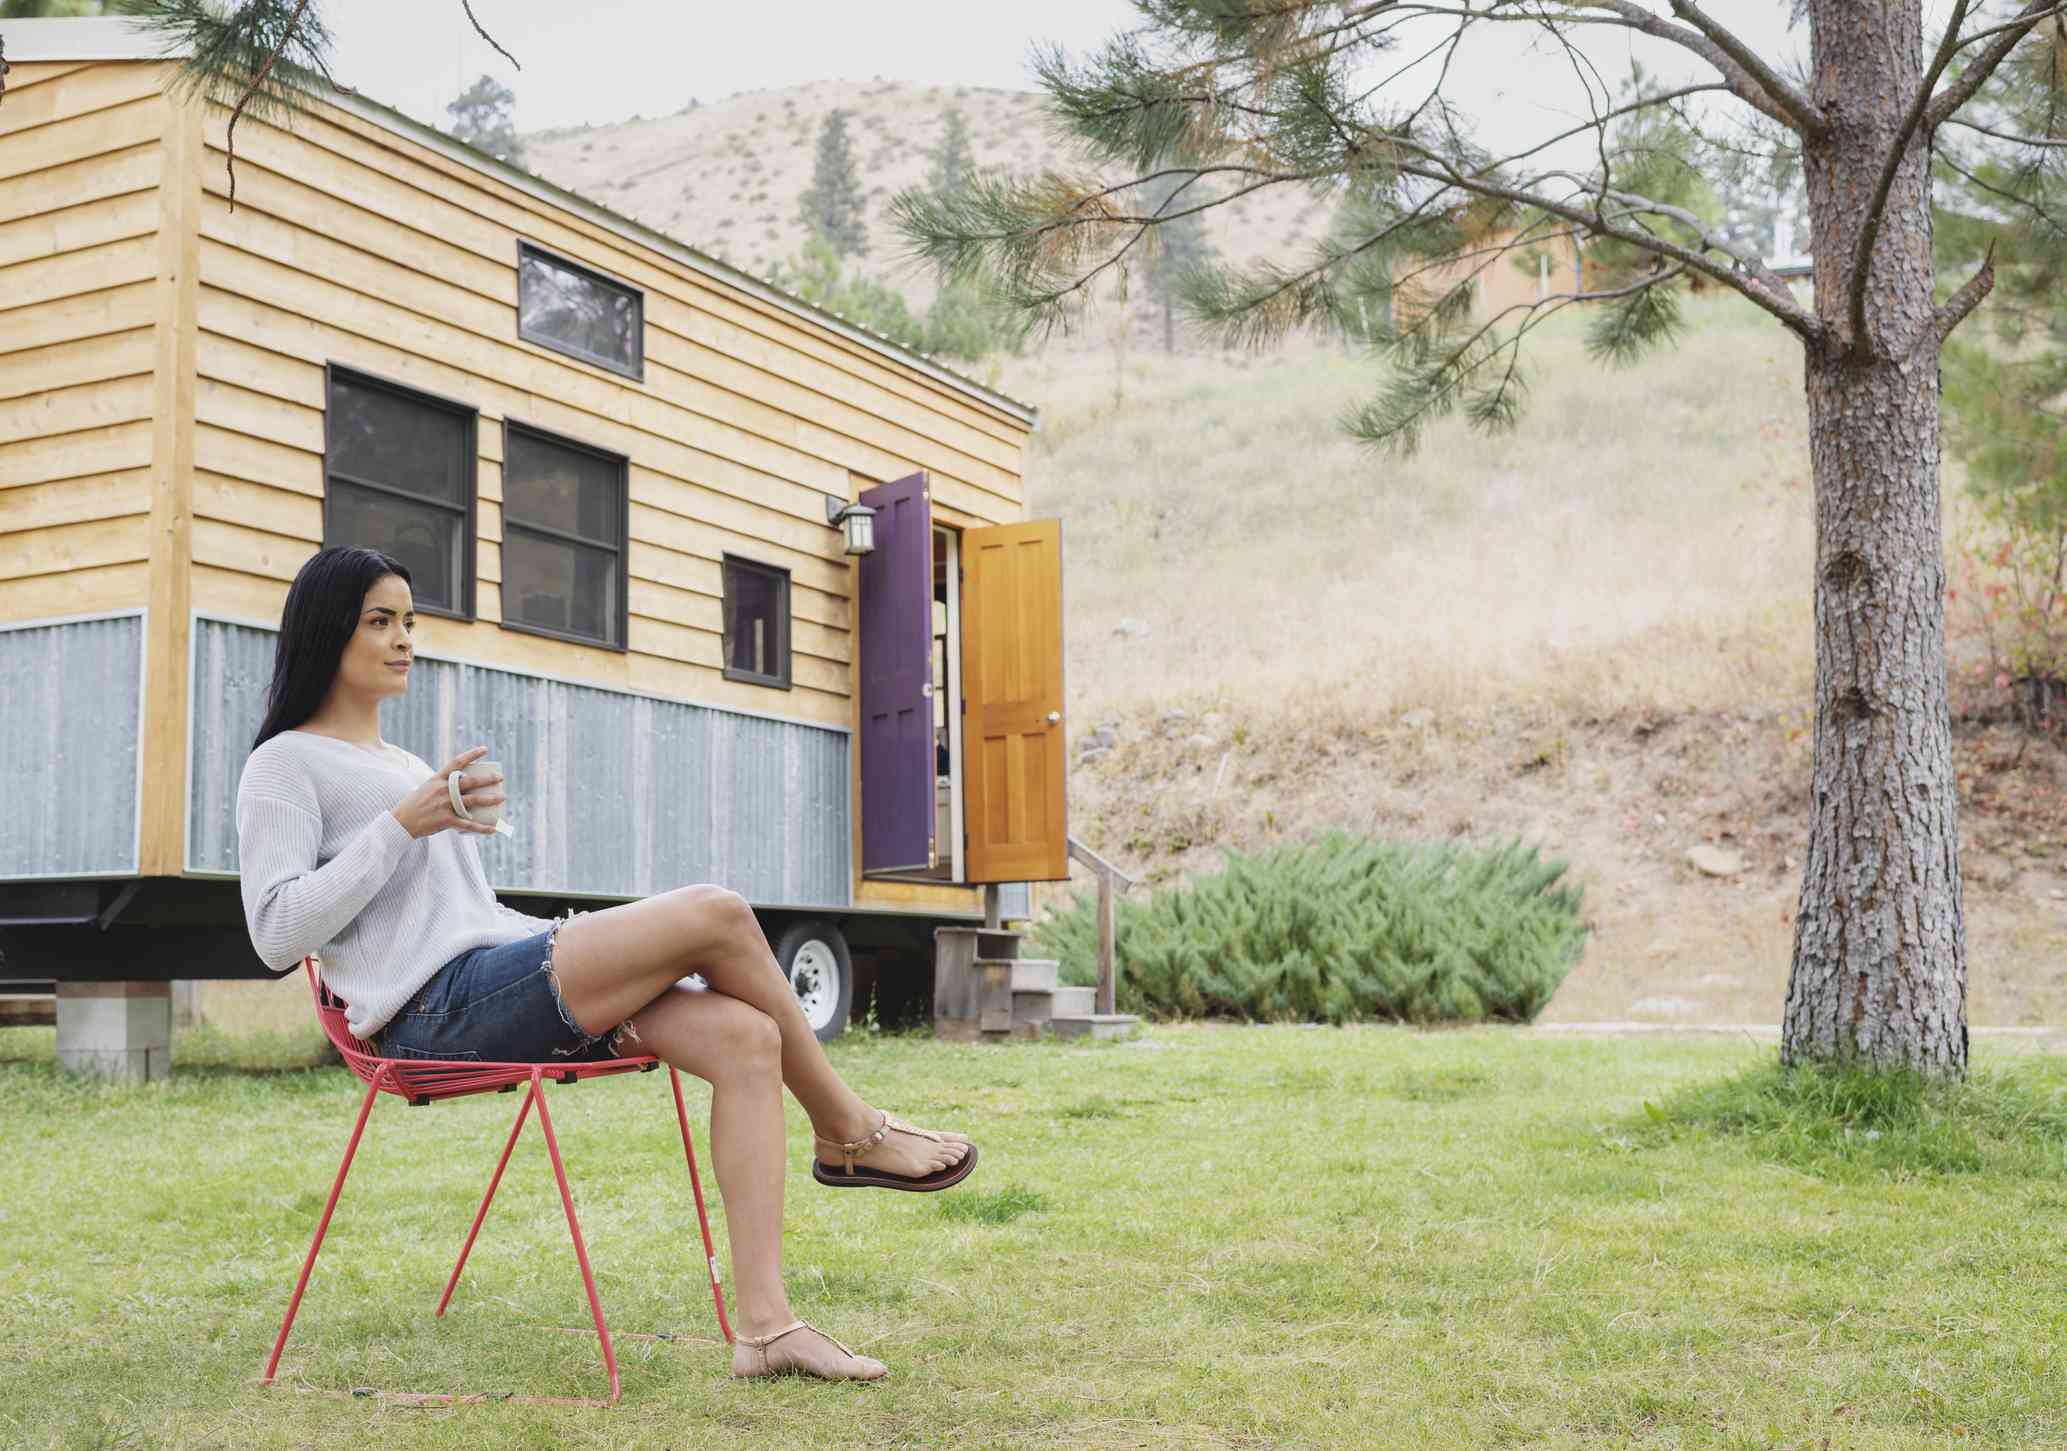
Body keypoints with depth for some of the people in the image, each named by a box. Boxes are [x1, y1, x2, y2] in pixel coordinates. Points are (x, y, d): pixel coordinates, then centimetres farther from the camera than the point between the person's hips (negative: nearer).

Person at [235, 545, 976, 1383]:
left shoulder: (403, 768, 29)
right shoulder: (286, 764, 3)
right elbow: (277, 933, -9)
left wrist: (580, 942, 14)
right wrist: (403, 825, -15)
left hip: (504, 984, 8)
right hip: (439, 1010, -8)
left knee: (745, 1037, -16)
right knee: (717, 915, -21)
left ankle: (762, 1323, -21)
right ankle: (850, 1133, -2)